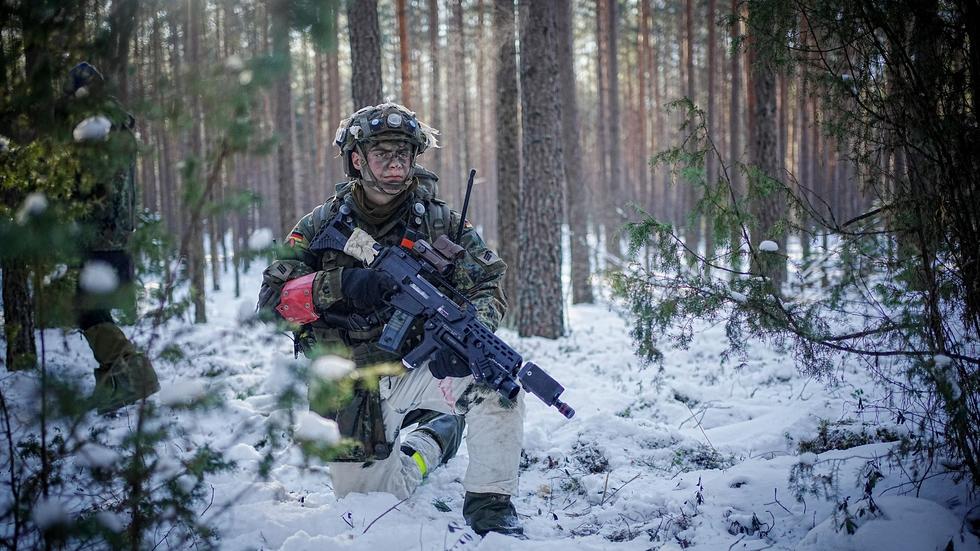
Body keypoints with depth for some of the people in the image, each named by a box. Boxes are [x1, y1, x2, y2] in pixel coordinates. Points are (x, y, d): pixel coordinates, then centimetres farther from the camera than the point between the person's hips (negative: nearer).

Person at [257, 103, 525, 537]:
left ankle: (490, 509, -12)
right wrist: (340, 284, -29)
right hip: (352, 396, 0)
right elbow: (272, 302, -10)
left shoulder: (437, 220, -2)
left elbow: (489, 284, -7)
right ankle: (434, 436, 33)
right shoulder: (324, 225, -4)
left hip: (415, 369, 0)